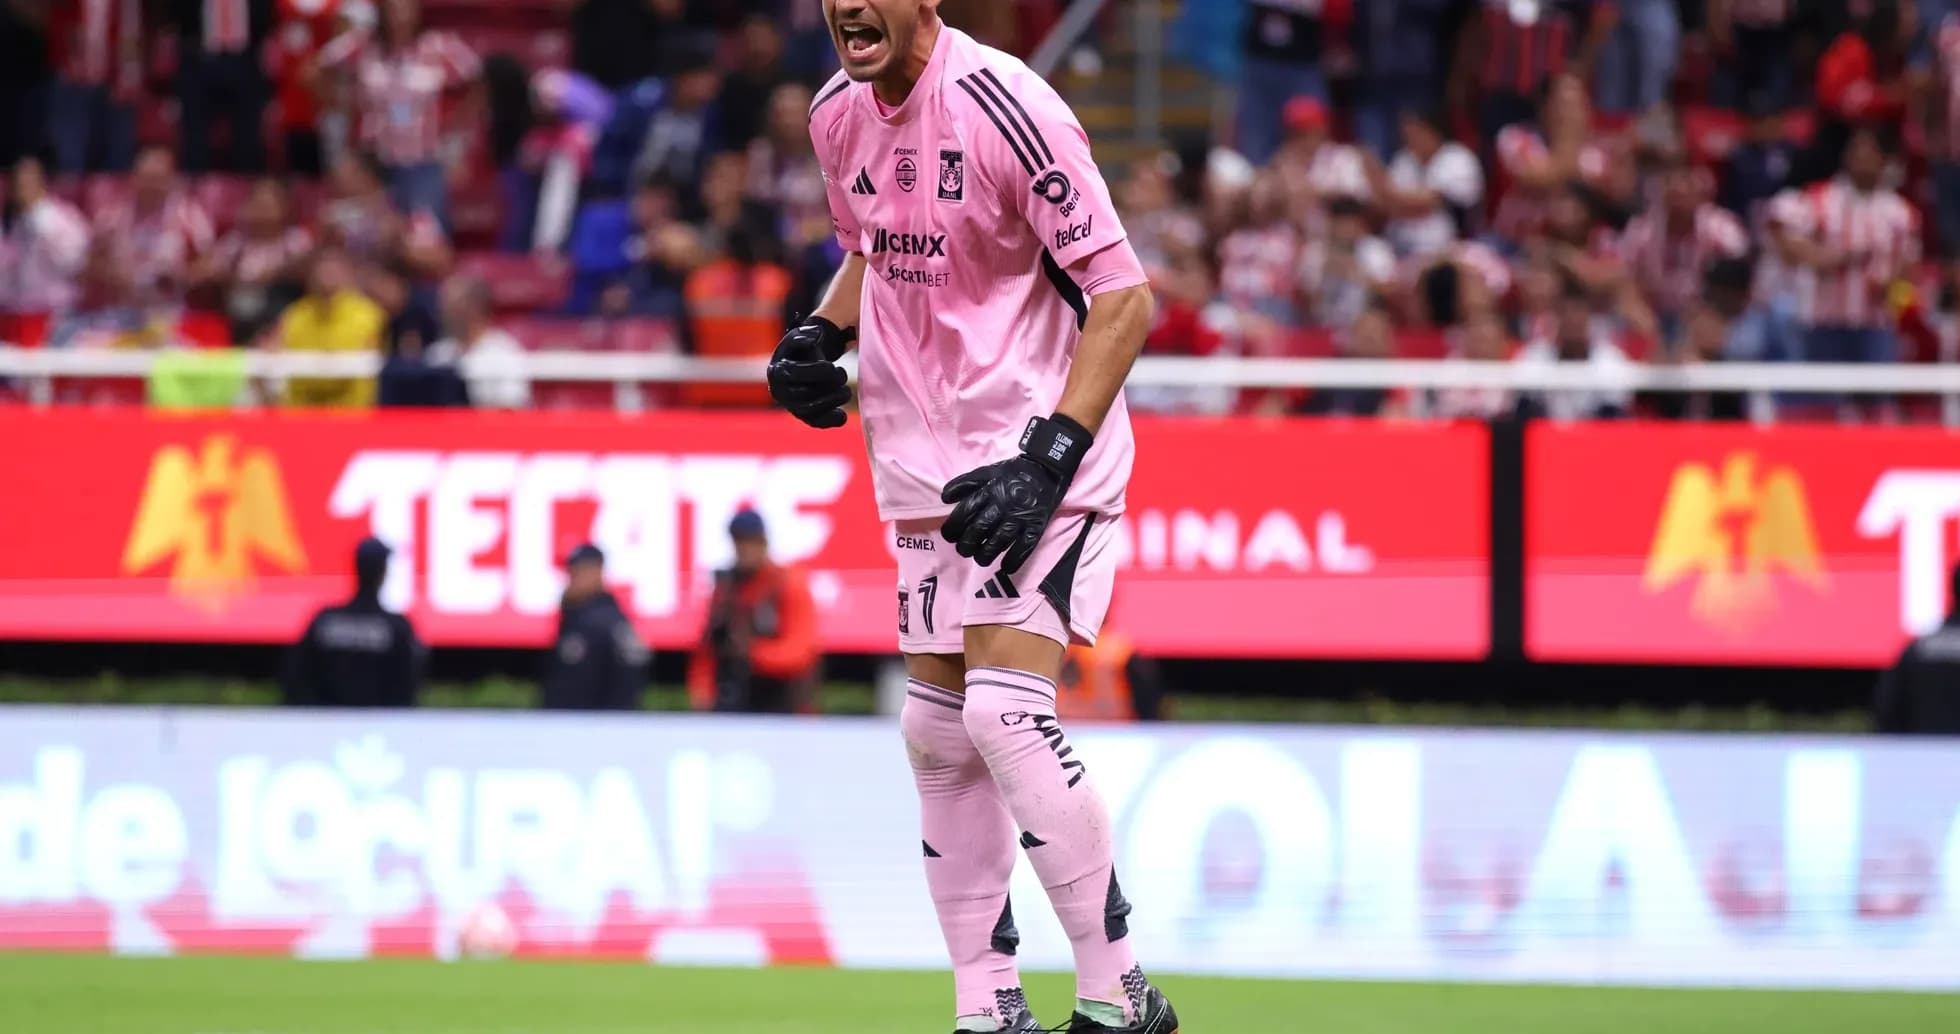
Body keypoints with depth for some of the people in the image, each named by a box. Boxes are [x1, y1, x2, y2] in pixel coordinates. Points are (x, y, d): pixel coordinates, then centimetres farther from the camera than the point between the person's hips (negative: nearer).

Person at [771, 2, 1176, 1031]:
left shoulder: (1004, 107, -19)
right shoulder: (838, 114, 5)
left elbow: (1123, 297, -18)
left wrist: (1049, 461, -24)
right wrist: (818, 337, 3)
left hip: (1037, 438, -8)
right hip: (922, 451, 8)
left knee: (1005, 708, -19)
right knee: (937, 728, 7)